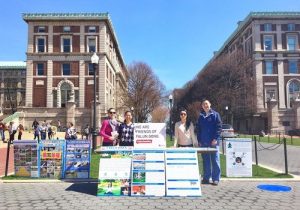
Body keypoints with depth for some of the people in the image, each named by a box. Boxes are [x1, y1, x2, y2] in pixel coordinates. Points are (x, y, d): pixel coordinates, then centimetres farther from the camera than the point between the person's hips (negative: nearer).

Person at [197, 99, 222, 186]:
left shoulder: (215, 114, 2)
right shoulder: (201, 116, 14)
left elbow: (219, 127, -4)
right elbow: (199, 129, 16)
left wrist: (216, 139, -12)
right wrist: (199, 141, 8)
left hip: (213, 142, -4)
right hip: (203, 143, 4)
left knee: (215, 160, -1)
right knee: (205, 161, 9)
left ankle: (216, 178, 6)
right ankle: (206, 178, 17)